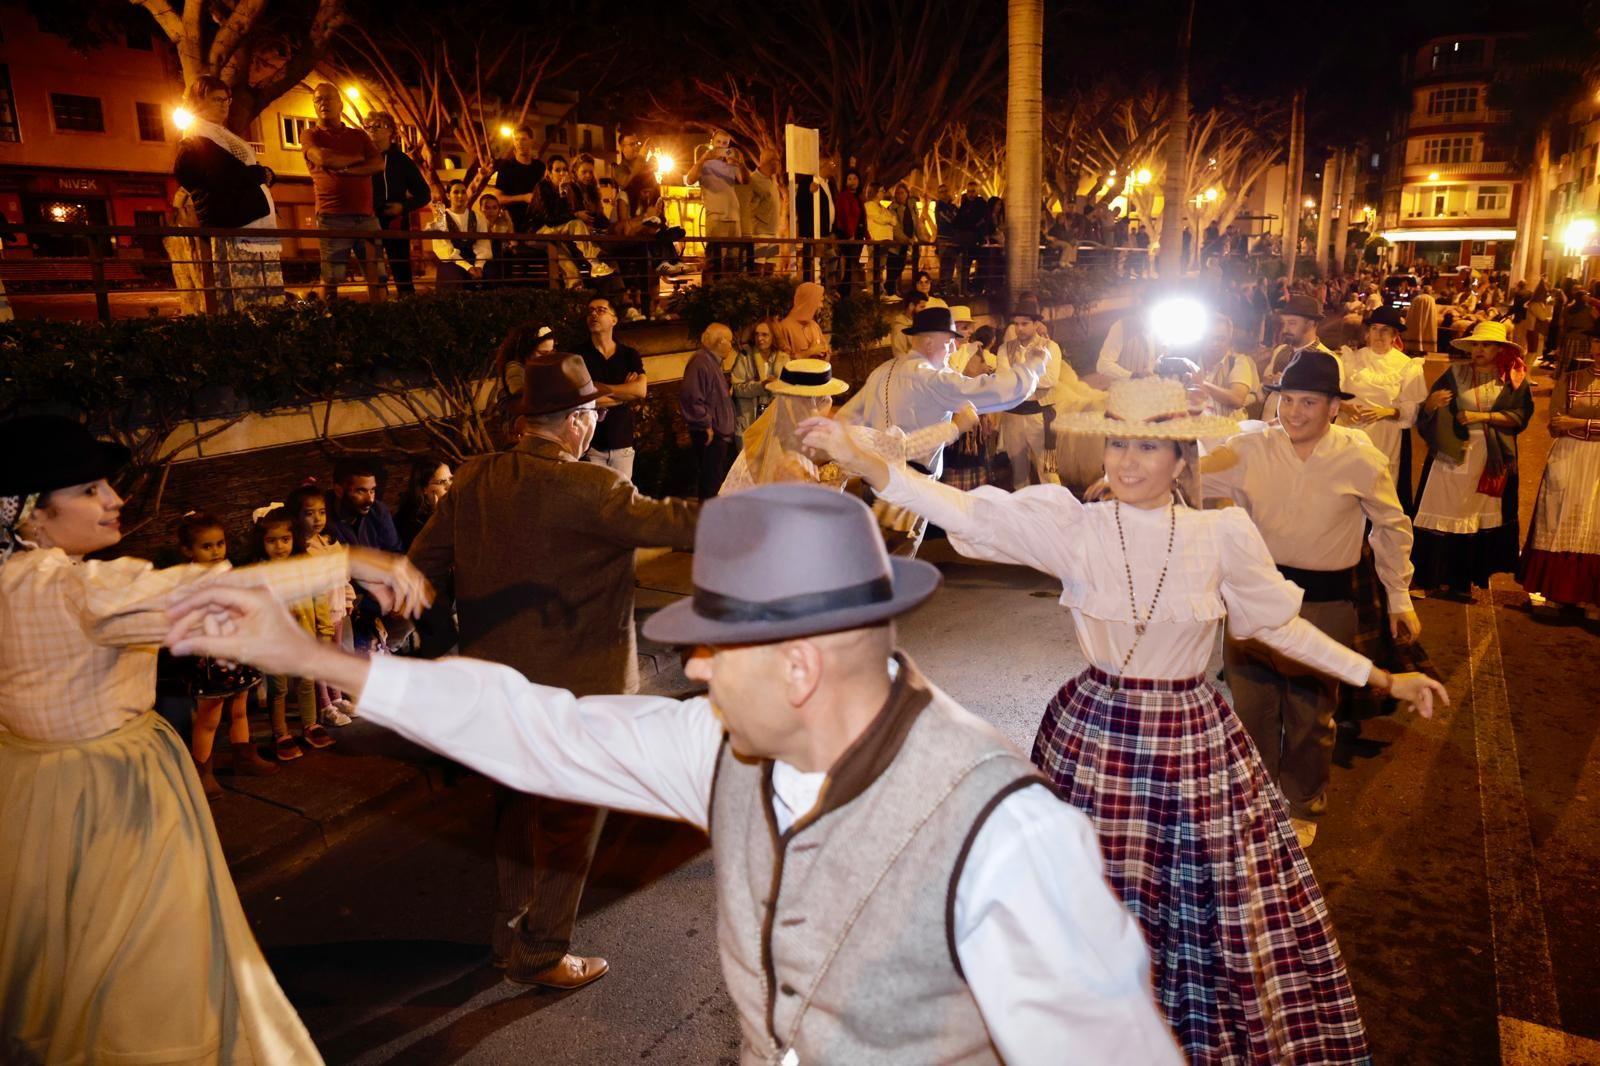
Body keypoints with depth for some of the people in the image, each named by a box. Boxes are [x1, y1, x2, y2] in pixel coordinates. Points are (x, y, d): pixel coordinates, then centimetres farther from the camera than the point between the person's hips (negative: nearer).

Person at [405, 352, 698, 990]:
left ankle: (508, 935, 41)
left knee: (517, 811, 24)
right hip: (574, 693, -7)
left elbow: (423, 565, 4)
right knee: (568, 825, 12)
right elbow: (674, 523, -23)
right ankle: (540, 954, 28)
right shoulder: (587, 489, -23)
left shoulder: (473, 480, -2)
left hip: (498, 685, 7)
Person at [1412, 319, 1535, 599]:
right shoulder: (1455, 373, 2)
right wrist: (1431, 402, -21)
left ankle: (1463, 579, 16)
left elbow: (1520, 416, -3)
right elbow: (1426, 412, 1)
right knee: (1443, 514, -3)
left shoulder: (1514, 379, 3)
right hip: (1452, 453, -1)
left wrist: (1483, 416, -13)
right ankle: (1430, 577, 1)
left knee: (1478, 517, 6)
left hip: (1491, 458, 1)